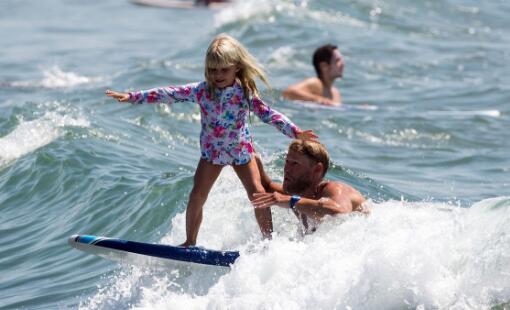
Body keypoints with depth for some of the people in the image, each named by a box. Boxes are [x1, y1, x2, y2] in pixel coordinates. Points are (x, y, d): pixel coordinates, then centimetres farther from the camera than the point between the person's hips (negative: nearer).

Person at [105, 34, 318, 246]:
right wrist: (131, 97, -14)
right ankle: (190, 242, 8)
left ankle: (269, 240, 6)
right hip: (211, 151, 1)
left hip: (241, 148, -1)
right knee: (197, 196, -6)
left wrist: (295, 132, -25)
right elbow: (169, 94, -12)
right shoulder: (201, 90, -12)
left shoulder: (246, 92, -14)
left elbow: (268, 114, -14)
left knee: (258, 194, -7)